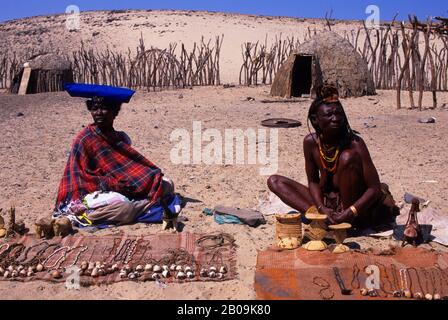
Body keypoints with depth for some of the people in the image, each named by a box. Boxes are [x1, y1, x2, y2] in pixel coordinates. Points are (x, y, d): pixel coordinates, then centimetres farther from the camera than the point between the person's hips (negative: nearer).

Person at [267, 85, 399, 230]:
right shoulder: (310, 142, -10)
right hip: (327, 203, 4)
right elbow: (313, 182, 0)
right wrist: (321, 209, -18)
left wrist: (348, 213, -33)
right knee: (274, 181, -5)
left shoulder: (355, 143, -21)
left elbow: (374, 188, -22)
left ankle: (348, 222, -17)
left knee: (347, 156, -30)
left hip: (353, 204, -4)